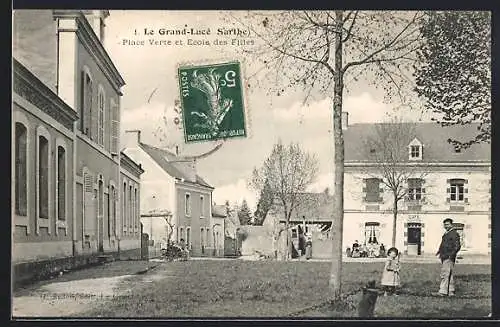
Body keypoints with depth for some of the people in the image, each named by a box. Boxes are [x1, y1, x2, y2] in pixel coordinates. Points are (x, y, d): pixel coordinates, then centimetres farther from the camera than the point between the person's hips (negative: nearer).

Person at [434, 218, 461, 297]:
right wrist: (439, 251, 19)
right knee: (449, 275, 12)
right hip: (444, 257, 9)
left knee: (445, 274, -12)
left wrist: (452, 253, -25)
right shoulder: (445, 234, 19)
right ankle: (451, 291, 17)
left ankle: (443, 292, -14)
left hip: (449, 258, -9)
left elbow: (457, 246, -14)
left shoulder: (454, 234, -9)